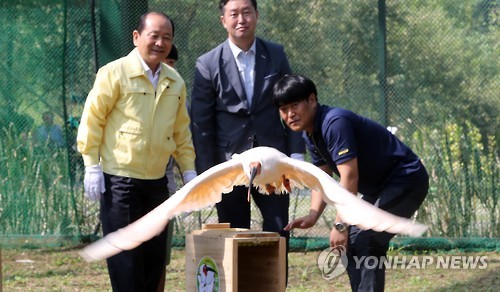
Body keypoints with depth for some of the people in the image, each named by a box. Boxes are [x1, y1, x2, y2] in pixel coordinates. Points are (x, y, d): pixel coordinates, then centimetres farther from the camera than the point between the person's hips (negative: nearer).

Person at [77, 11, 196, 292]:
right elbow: (92, 120, -7)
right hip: (119, 179, -6)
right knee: (126, 257, -5)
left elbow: (181, 131, 18)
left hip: (157, 181, 6)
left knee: (155, 254, 7)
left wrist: (189, 171, 13)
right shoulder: (114, 73, -8)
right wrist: (92, 167, -11)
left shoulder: (175, 82, 10)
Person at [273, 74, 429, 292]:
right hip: (379, 188, 11)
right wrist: (313, 215, -11)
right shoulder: (310, 135, 5)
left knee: (362, 241, -22)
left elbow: (350, 176, -29)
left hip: (406, 181, -11)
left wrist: (340, 224, -28)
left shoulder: (334, 123, -26)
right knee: (352, 242, 12)